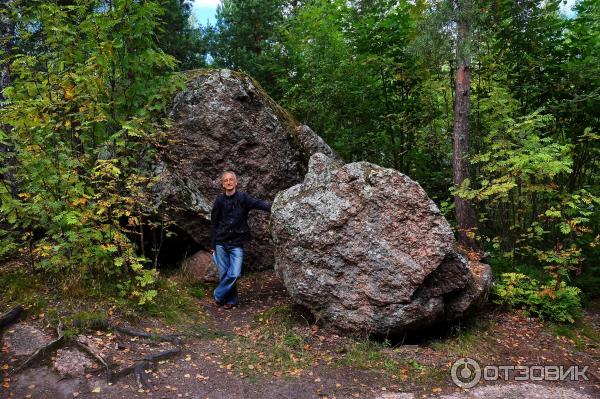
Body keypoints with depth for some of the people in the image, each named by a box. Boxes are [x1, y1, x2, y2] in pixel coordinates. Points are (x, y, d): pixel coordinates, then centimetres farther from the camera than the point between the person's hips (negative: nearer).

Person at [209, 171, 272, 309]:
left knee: (234, 274, -9)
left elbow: (258, 203, -22)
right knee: (224, 274, 5)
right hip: (221, 243, 2)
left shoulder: (243, 198, -3)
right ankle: (231, 300, 22)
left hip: (237, 244, -2)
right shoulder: (219, 201, 3)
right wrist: (212, 245, 7)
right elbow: (213, 224, 8)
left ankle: (218, 296, 13)